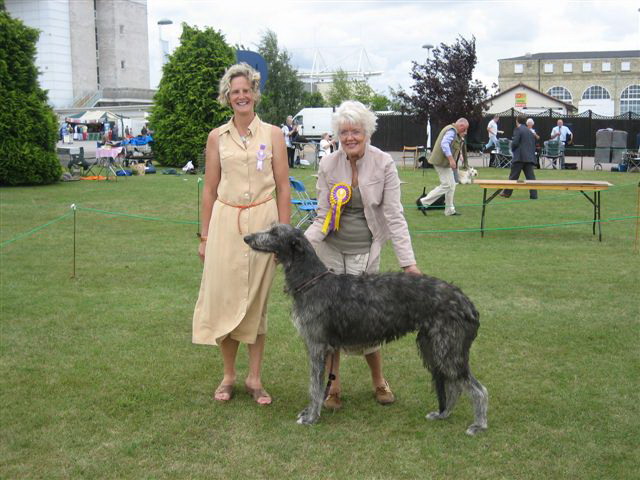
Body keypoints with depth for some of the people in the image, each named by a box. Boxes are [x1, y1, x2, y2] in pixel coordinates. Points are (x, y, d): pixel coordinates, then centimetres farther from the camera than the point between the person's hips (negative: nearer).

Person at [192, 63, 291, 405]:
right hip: (225, 222, 1)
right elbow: (210, 189, 10)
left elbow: (283, 188, 3)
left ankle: (254, 378, 17)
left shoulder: (272, 134, 3)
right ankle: (228, 376, 17)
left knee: (257, 299, 5)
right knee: (223, 297, 0)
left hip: (262, 222, -1)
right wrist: (205, 236, 7)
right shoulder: (217, 137, 6)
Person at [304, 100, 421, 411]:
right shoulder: (328, 165, -4)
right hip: (329, 250, 2)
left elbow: (394, 216, -10)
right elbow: (323, 218, -3)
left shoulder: (383, 164, -8)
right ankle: (333, 385, 19)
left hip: (364, 251, -2)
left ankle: (379, 380, 23)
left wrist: (408, 262, -16)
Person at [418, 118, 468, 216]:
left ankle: (450, 210, 16)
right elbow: (444, 144, -27)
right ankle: (424, 202, -6)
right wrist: (451, 159, -30)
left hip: (444, 162, 11)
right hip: (442, 161, -11)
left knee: (451, 185, 11)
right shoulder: (451, 131, -15)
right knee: (446, 185, -11)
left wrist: (461, 139, 14)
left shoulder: (453, 131, 18)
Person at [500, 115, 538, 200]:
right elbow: (534, 144, 17)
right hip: (530, 157, 6)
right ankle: (533, 194, -2)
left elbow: (515, 142, -13)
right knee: (530, 176, 3)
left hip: (520, 157, -6)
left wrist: (513, 149, 6)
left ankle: (507, 193, 8)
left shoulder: (518, 130, -5)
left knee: (513, 176, 1)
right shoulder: (530, 131, 17)